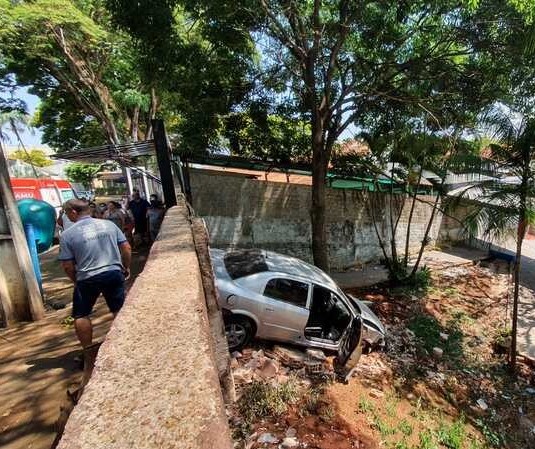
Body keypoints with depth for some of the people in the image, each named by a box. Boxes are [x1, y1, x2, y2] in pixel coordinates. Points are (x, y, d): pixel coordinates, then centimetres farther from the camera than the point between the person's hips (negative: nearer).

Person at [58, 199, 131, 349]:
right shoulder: (109, 224, 3)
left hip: (87, 279, -3)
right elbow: (126, 248, 3)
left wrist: (76, 280, 14)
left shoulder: (67, 234, -5)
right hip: (114, 273, 3)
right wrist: (126, 267, 16)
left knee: (80, 316, 18)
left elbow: (67, 265, -3)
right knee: (119, 311, 16)